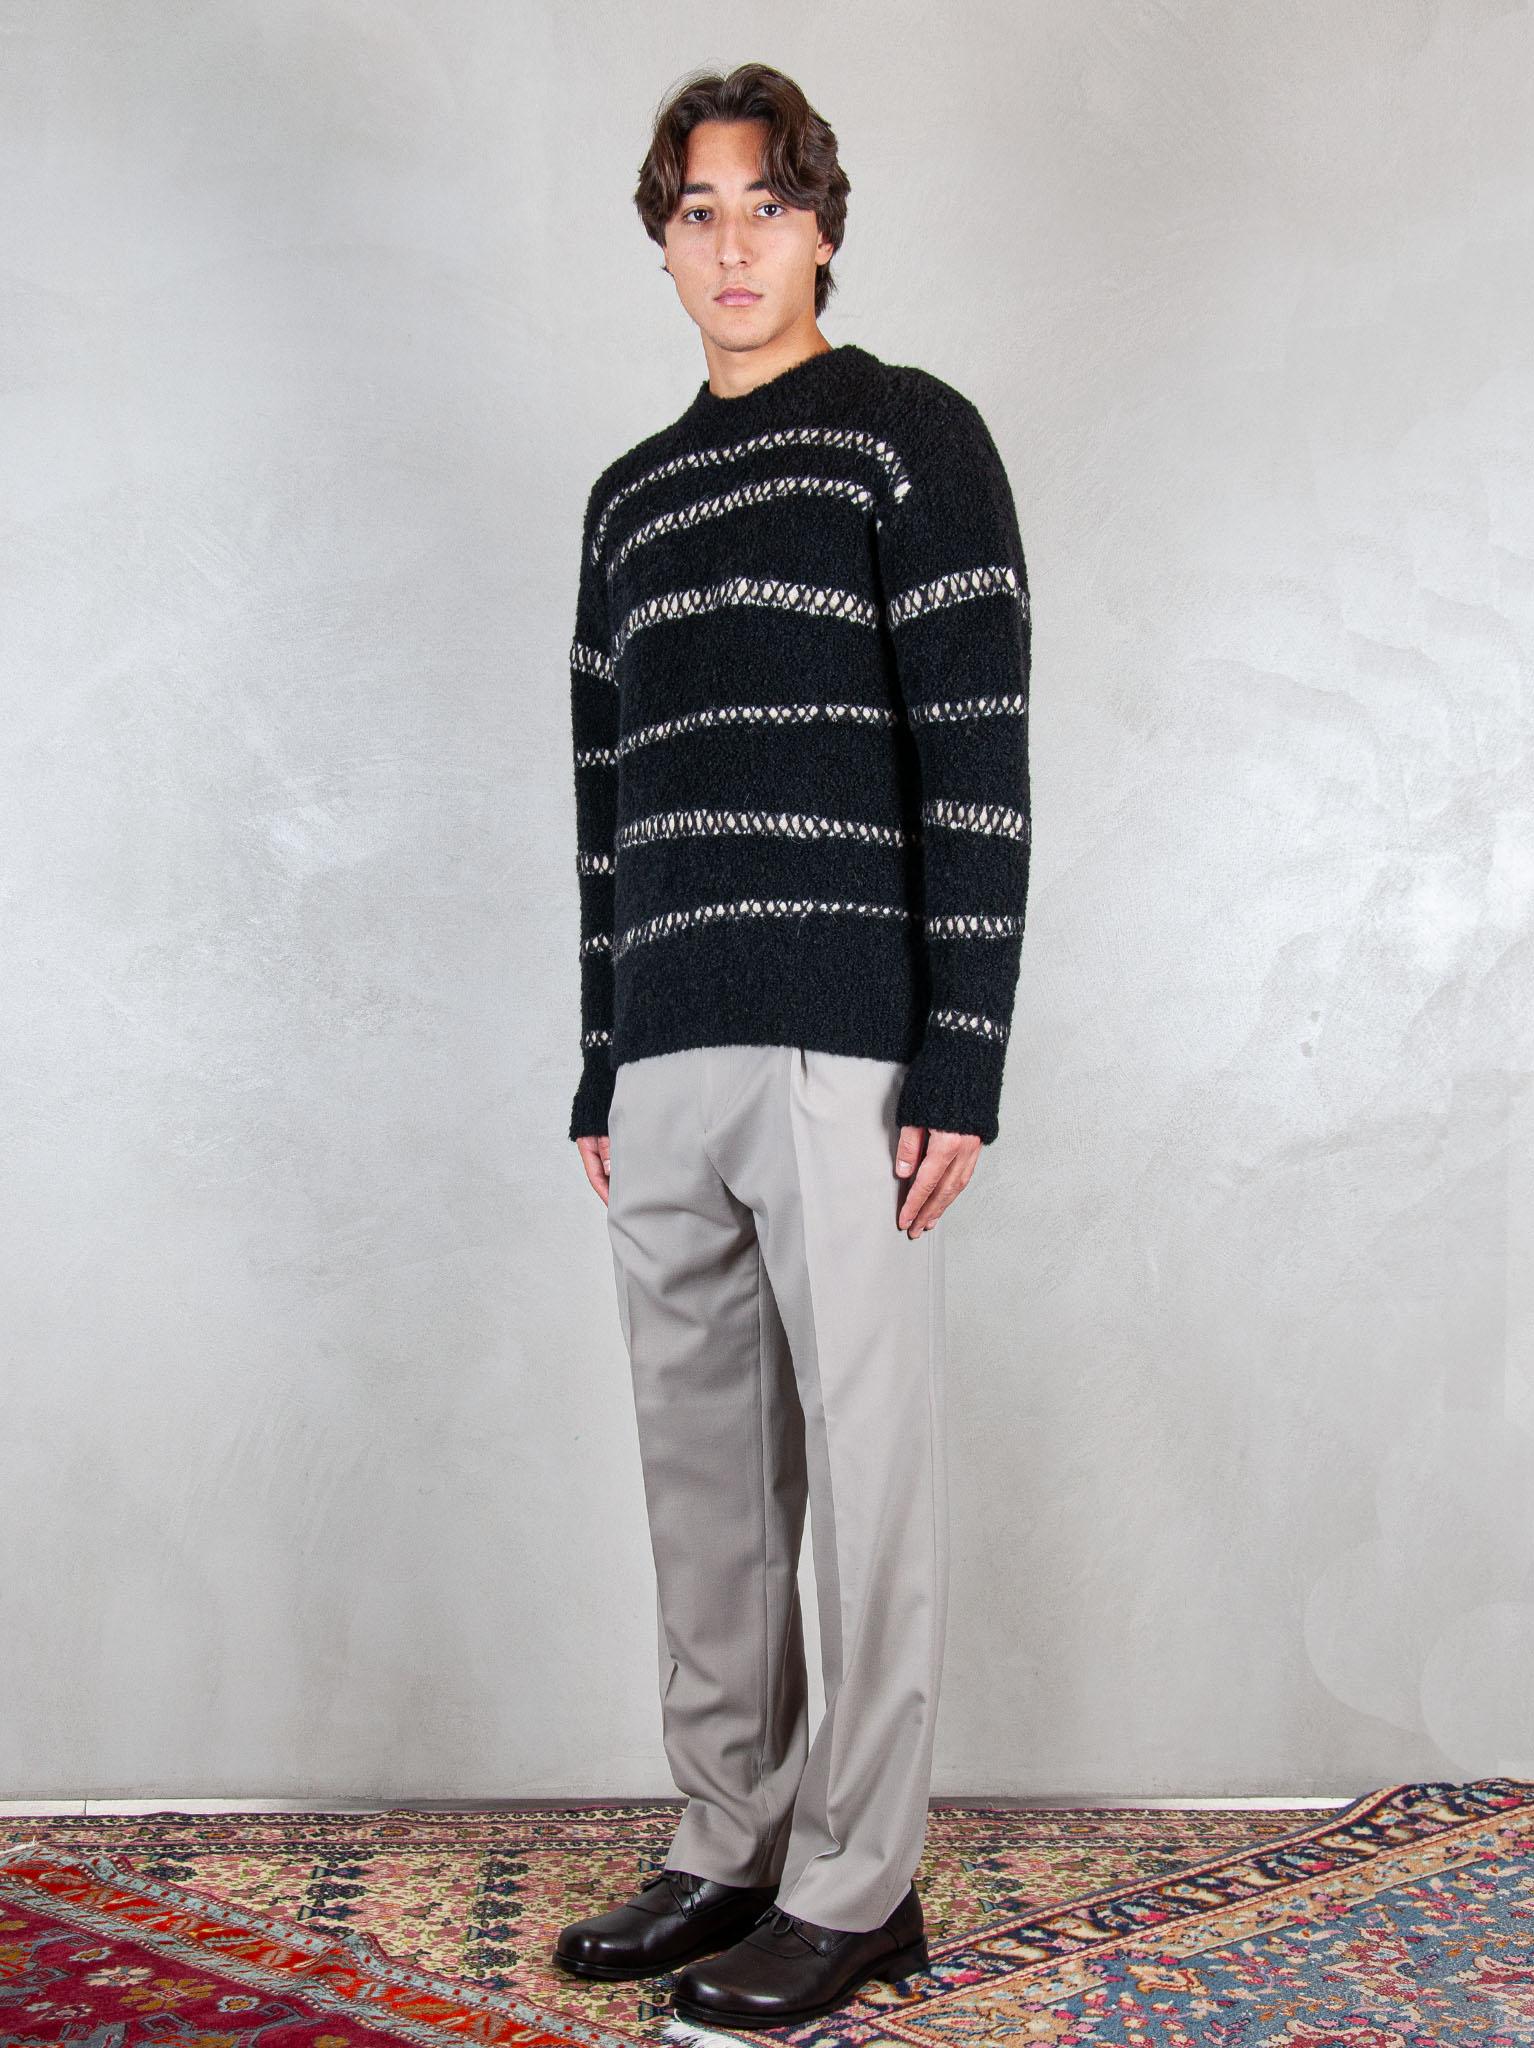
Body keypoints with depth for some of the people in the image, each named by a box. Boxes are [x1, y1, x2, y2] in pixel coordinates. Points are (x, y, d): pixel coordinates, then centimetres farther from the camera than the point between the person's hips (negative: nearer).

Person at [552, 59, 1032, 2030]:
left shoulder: (914, 439, 2)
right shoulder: (632, 497, 20)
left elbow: (979, 761, -7)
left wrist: (960, 1063, -14)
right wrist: (600, 1073, 15)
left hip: (845, 1051, -6)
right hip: (668, 1067, 6)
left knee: (868, 1468, 0)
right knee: (701, 1474, 10)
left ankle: (857, 1882, 11)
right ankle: (727, 1846, 22)